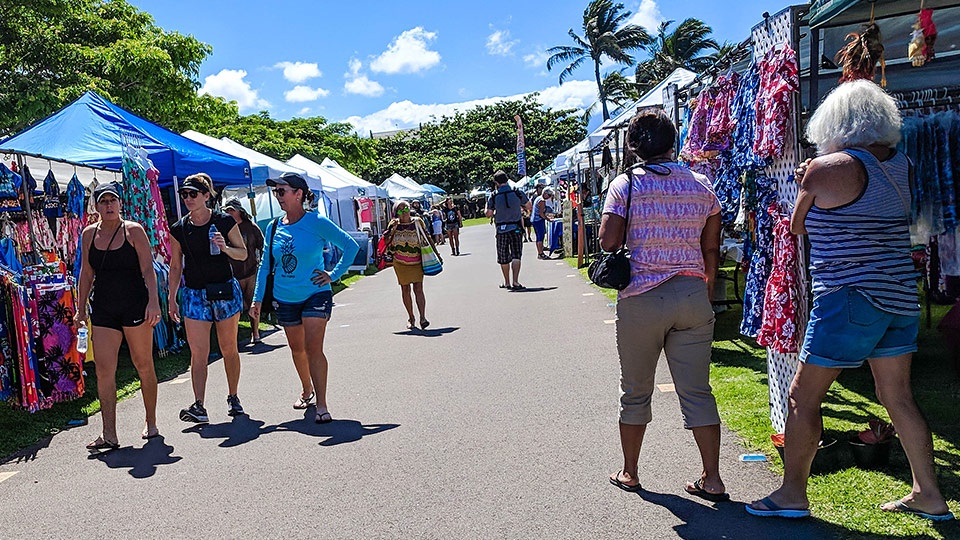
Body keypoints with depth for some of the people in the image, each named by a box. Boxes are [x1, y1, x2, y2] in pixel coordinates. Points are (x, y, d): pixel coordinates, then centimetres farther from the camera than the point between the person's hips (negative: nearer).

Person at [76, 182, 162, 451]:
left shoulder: (133, 230, -3)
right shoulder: (89, 234, 9)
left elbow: (148, 269, -8)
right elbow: (86, 273, 14)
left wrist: (153, 301, -19)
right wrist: (80, 309, 12)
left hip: (135, 306, -4)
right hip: (103, 309, 4)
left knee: (144, 366, 6)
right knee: (104, 371, -4)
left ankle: (151, 423, 21)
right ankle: (109, 436, 0)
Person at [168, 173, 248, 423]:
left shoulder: (225, 222, -3)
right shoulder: (179, 229, 4)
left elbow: (243, 254, 3)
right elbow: (176, 267, 10)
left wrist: (225, 247, -17)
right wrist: (171, 298, 7)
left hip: (225, 290, -1)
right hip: (194, 294, 1)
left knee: (229, 349, 8)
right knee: (198, 353, -6)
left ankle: (233, 398, 23)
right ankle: (199, 406, -7)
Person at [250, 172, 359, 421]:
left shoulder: (316, 222, -11)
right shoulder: (274, 227, 2)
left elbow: (351, 246, -8)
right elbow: (265, 265, 9)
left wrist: (334, 275, -11)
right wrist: (257, 299, 5)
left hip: (315, 295, -5)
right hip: (284, 298, 5)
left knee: (313, 349, -12)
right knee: (297, 350, 16)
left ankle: (321, 405, -7)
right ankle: (307, 390, 39)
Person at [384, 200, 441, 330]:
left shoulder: (417, 222, 0)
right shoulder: (394, 224, 1)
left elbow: (427, 238, 7)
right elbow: (387, 243, -2)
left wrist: (436, 253, 6)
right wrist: (393, 230, -15)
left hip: (417, 262, -1)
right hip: (400, 263, 1)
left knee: (418, 289, -10)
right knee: (405, 290, 7)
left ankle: (422, 318, -14)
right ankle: (411, 318, 18)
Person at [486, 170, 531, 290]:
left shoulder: (493, 197, -7)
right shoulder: (518, 193, -5)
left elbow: (488, 214, 0)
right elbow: (529, 206, 5)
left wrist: (487, 203, 17)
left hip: (501, 230, 0)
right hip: (516, 228, 0)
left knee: (504, 258, 11)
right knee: (516, 256, 1)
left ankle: (507, 282, 21)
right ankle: (515, 281, -11)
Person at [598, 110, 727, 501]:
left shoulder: (626, 185, -6)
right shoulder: (701, 185, 5)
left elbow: (607, 243, -10)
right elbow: (711, 250, 8)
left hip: (641, 299, -3)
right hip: (693, 295, 3)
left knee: (635, 391, 11)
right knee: (697, 390, 9)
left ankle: (629, 473, 25)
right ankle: (712, 479, 13)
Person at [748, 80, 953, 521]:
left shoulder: (827, 167, -11)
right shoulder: (902, 165, 8)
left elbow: (798, 225, 1)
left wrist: (808, 183, 20)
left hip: (850, 297, -8)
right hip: (901, 297, 8)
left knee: (803, 396, 2)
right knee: (897, 396, 17)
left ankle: (792, 494, 10)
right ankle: (928, 495, 27)